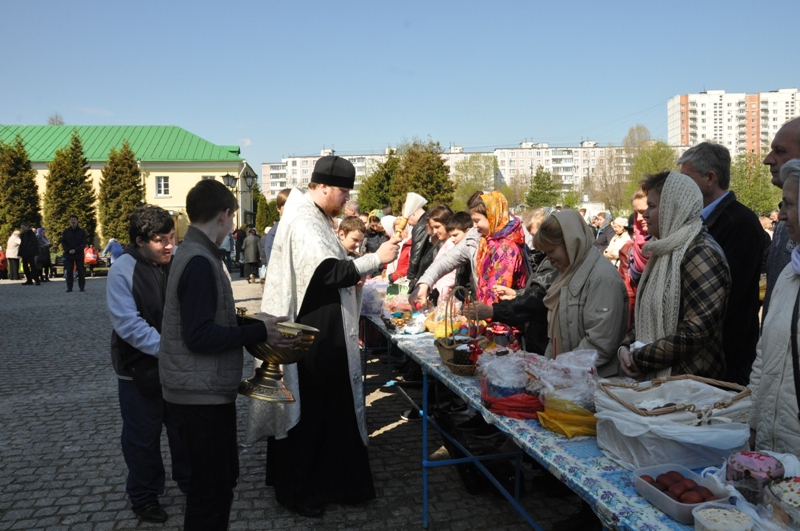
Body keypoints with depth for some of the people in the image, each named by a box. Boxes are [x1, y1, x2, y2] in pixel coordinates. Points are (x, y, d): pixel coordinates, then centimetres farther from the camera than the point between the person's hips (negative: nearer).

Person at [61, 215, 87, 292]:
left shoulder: (82, 232, 1)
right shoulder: (66, 231, 8)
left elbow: (84, 244, -2)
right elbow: (63, 242, 7)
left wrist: (75, 250, -14)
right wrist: (68, 250, -9)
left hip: (79, 254, -2)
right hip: (68, 255, 2)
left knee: (81, 271, 2)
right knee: (68, 271, 2)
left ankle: (81, 287, 8)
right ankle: (69, 287, 7)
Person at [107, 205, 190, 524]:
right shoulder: (124, 270, -16)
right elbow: (127, 323, -22)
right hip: (141, 369, -4)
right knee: (143, 436, 12)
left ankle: (189, 480, 39)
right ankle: (144, 495, 32)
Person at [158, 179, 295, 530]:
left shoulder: (193, 254, 10)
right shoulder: (200, 262, -21)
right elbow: (200, 336, -25)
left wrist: (247, 324, 12)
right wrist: (259, 332, -20)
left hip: (205, 390, 10)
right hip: (202, 395, -10)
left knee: (223, 476, 21)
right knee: (212, 487, 4)